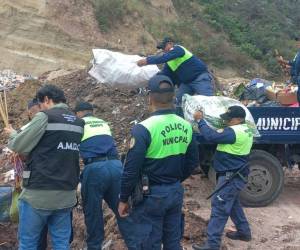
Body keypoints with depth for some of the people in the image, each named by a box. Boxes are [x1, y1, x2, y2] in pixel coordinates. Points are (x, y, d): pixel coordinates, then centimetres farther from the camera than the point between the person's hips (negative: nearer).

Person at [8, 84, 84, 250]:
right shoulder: (79, 123, 10)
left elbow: (18, 146, -6)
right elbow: (69, 152, 10)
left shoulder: (44, 117, -9)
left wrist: (12, 140, 17)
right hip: (66, 195, 6)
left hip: (39, 194, -6)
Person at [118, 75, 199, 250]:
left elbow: (131, 169, -17)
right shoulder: (186, 127, 1)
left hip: (151, 195, -6)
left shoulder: (144, 128, -19)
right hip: (176, 192, 6)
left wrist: (124, 199, -6)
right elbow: (193, 162, 11)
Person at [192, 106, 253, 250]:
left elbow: (211, 136, -28)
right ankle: (244, 232, 37)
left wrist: (200, 120, -18)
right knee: (232, 204, 25)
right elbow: (221, 135, 18)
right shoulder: (244, 130, 11)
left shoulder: (234, 131, -23)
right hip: (236, 174, 11)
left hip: (231, 176, -11)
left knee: (219, 207, -9)